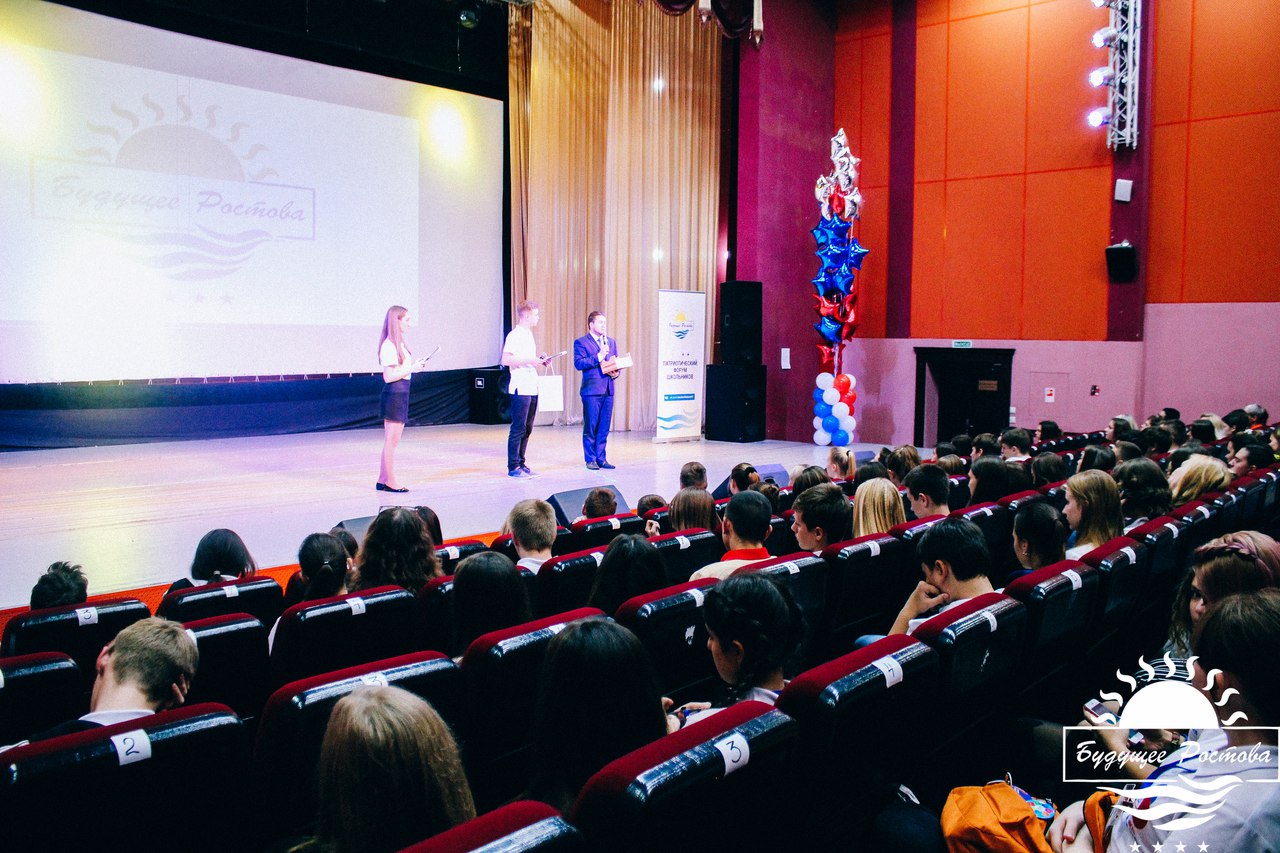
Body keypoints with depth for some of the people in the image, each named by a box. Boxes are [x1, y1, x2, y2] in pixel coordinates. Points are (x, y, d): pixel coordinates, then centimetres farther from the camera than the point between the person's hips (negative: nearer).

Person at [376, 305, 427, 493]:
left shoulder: (399, 343, 15)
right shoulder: (389, 346, -15)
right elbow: (389, 376, -19)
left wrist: (415, 365, 7)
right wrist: (412, 368, -16)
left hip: (401, 394, 10)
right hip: (394, 394, -10)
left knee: (391, 440, 12)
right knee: (392, 440, -3)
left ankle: (382, 480, 17)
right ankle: (389, 481, 3)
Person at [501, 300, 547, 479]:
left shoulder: (528, 335, 18)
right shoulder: (514, 335, -10)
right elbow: (506, 359, -18)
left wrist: (538, 360, 10)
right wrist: (529, 360, -20)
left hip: (532, 388, 9)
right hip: (520, 389, -9)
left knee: (527, 429, 11)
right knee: (518, 429, -5)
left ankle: (521, 464, 17)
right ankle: (513, 467, 0)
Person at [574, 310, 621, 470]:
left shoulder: (611, 342, 17)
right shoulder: (581, 342, -2)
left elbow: (615, 362, 21)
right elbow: (578, 363, -13)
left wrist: (615, 372, 0)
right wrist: (598, 357, -19)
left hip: (608, 390, 6)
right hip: (592, 390, -5)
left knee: (604, 427, 8)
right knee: (590, 427, 0)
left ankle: (601, 458, 15)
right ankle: (590, 459, 8)